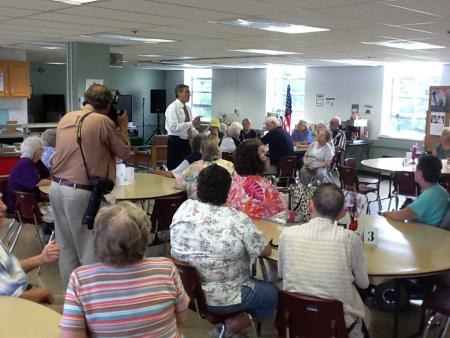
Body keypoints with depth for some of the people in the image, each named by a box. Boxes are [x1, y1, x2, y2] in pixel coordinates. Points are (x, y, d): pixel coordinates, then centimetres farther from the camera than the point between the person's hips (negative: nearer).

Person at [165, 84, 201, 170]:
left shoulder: (188, 108, 12)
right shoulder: (172, 107, -12)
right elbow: (174, 126, -25)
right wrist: (191, 123, -29)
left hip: (187, 142, 8)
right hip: (176, 143, -8)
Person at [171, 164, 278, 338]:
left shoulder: (183, 208, -9)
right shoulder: (238, 220, -23)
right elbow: (266, 251, -10)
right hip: (222, 299, -6)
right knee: (274, 293, 17)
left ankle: (234, 321, 17)